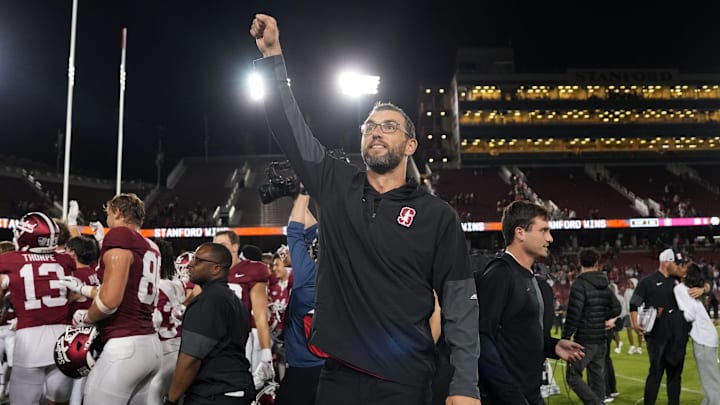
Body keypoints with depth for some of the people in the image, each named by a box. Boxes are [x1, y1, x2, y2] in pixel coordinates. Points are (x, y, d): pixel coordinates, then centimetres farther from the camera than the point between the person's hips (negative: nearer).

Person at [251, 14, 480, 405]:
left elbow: (460, 304, -4)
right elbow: (291, 128, 3)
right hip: (338, 374, 3)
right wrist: (272, 53, -3)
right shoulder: (337, 186, 4)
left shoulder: (437, 216, -3)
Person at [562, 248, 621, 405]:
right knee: (597, 378, 13)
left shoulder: (579, 284, -14)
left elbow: (573, 314, -18)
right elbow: (616, 309, 9)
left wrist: (565, 337, -12)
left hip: (584, 341, -7)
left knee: (573, 376, 0)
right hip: (601, 340, 7)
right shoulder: (605, 285, 8)